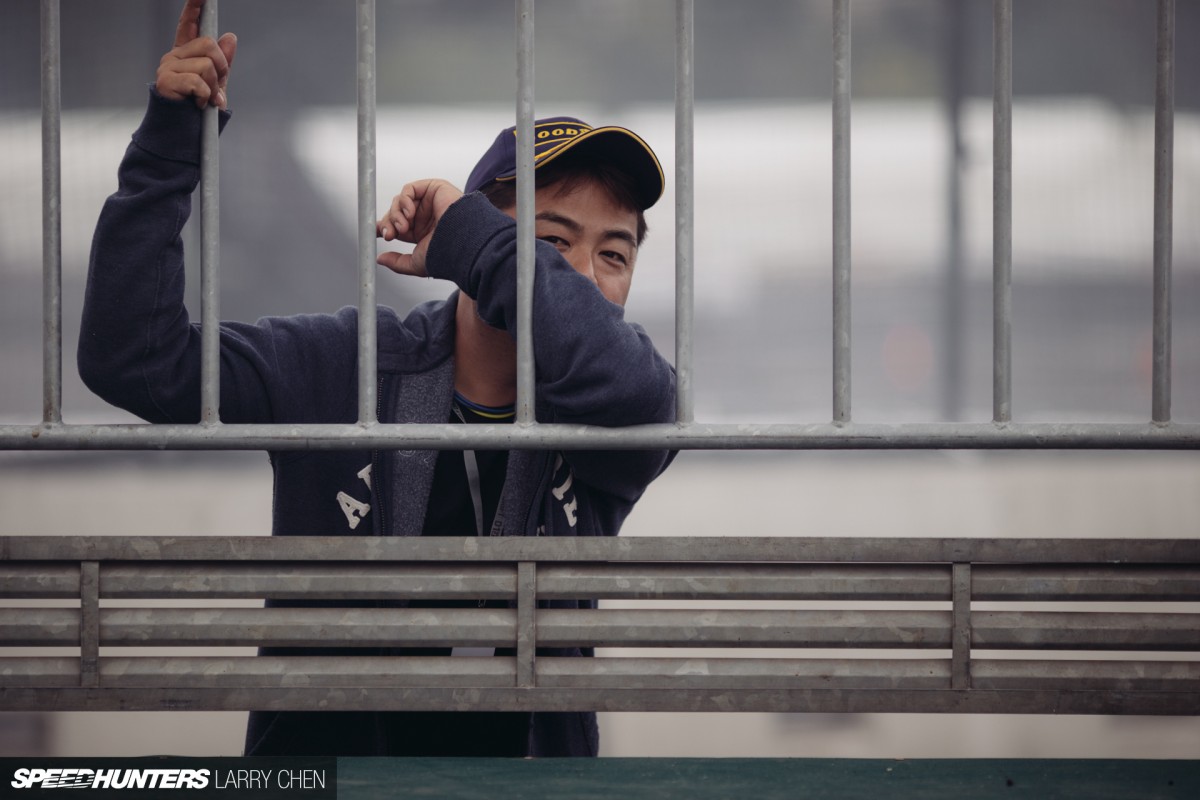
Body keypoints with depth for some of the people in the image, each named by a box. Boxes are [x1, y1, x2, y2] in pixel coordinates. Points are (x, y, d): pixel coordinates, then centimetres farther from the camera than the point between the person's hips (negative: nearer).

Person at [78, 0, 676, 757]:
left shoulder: (603, 424, -4)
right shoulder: (349, 368, -2)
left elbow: (633, 391, -29)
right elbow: (137, 360, -6)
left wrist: (469, 240, -19)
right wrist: (168, 149, -11)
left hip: (529, 762, -1)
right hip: (323, 764, 1)